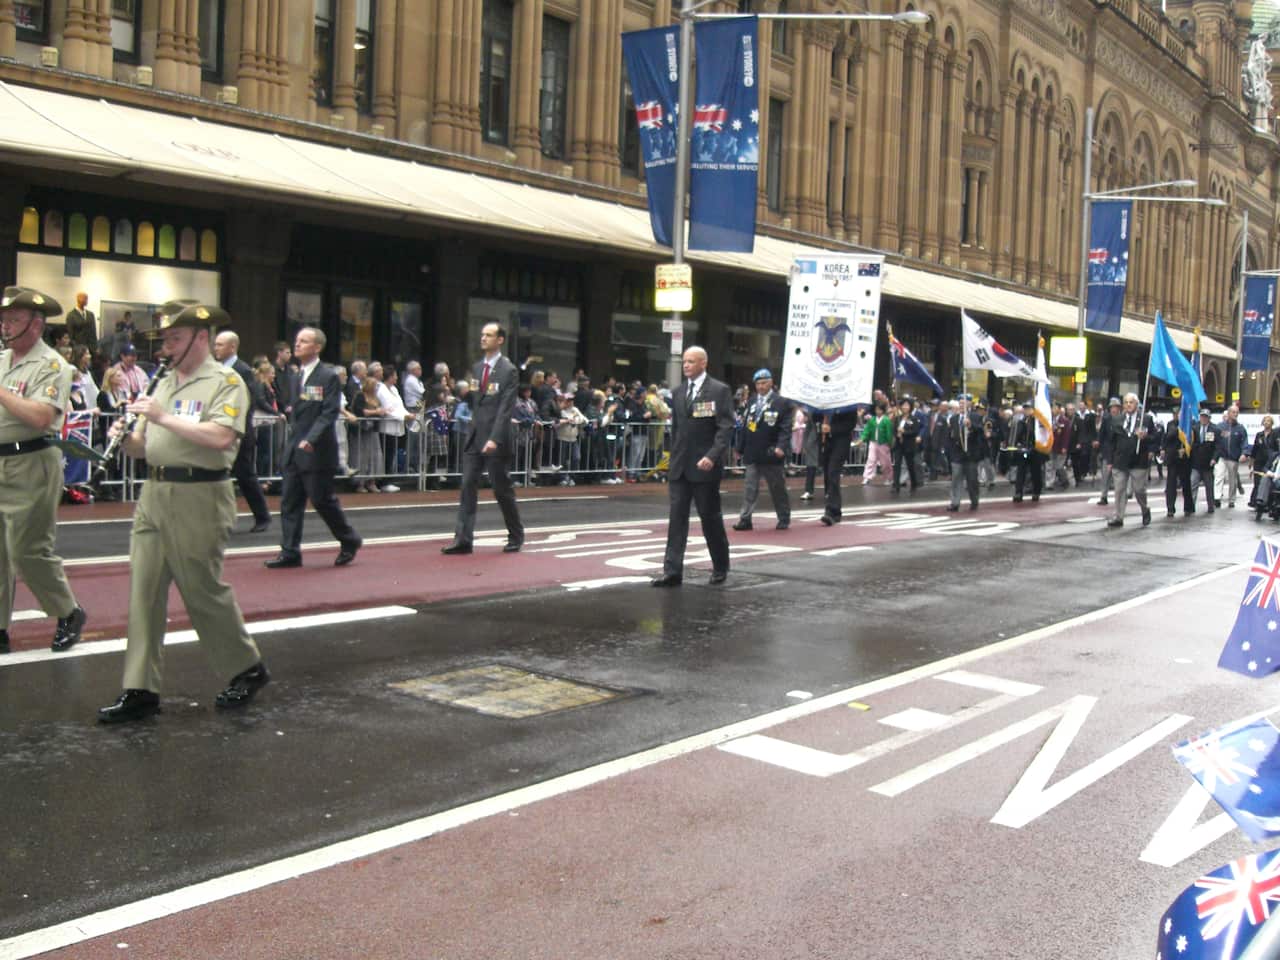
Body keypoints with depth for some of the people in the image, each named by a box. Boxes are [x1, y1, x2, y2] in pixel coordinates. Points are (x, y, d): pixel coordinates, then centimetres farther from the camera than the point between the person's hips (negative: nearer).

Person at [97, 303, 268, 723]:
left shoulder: (225, 382, -5)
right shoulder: (165, 383, 17)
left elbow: (221, 437, -21)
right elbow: (145, 445, 17)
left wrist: (164, 418, -18)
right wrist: (126, 439, -5)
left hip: (199, 498, -7)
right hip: (154, 494, 7)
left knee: (204, 591, 2)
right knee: (144, 591, 3)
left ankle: (248, 669, 20)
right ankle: (141, 690, 8)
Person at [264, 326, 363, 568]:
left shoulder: (328, 376, -9)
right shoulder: (295, 376, 14)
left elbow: (329, 413, -16)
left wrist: (311, 439, -25)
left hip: (317, 450, -7)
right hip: (295, 449, 7)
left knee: (322, 500, -1)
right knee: (289, 502, 4)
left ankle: (349, 541, 18)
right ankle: (290, 552, 8)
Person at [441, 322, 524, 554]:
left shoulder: (509, 371, -8)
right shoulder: (477, 368, 13)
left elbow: (505, 408, -15)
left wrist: (494, 439, -22)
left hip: (495, 439, -6)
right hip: (473, 437, 6)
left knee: (502, 489, 4)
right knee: (467, 487, -1)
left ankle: (516, 535, 21)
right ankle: (462, 539, -1)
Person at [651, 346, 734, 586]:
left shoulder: (719, 390, -5)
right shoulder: (678, 392, 13)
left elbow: (726, 427, -12)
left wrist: (712, 456, -23)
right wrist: (673, 460, 16)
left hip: (705, 466, -5)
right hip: (679, 467, 5)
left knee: (710, 517, 5)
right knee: (677, 517, -1)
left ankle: (720, 567, 23)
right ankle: (672, 571, -1)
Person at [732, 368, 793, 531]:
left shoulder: (782, 403, -5)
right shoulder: (752, 403, 11)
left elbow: (785, 429, -11)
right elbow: (745, 426, 13)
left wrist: (781, 446, -24)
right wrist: (740, 448, 10)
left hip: (771, 455, -4)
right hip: (753, 454, 4)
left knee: (778, 489, 9)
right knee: (749, 488, -1)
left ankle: (784, 519, 22)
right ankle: (745, 519, -1)